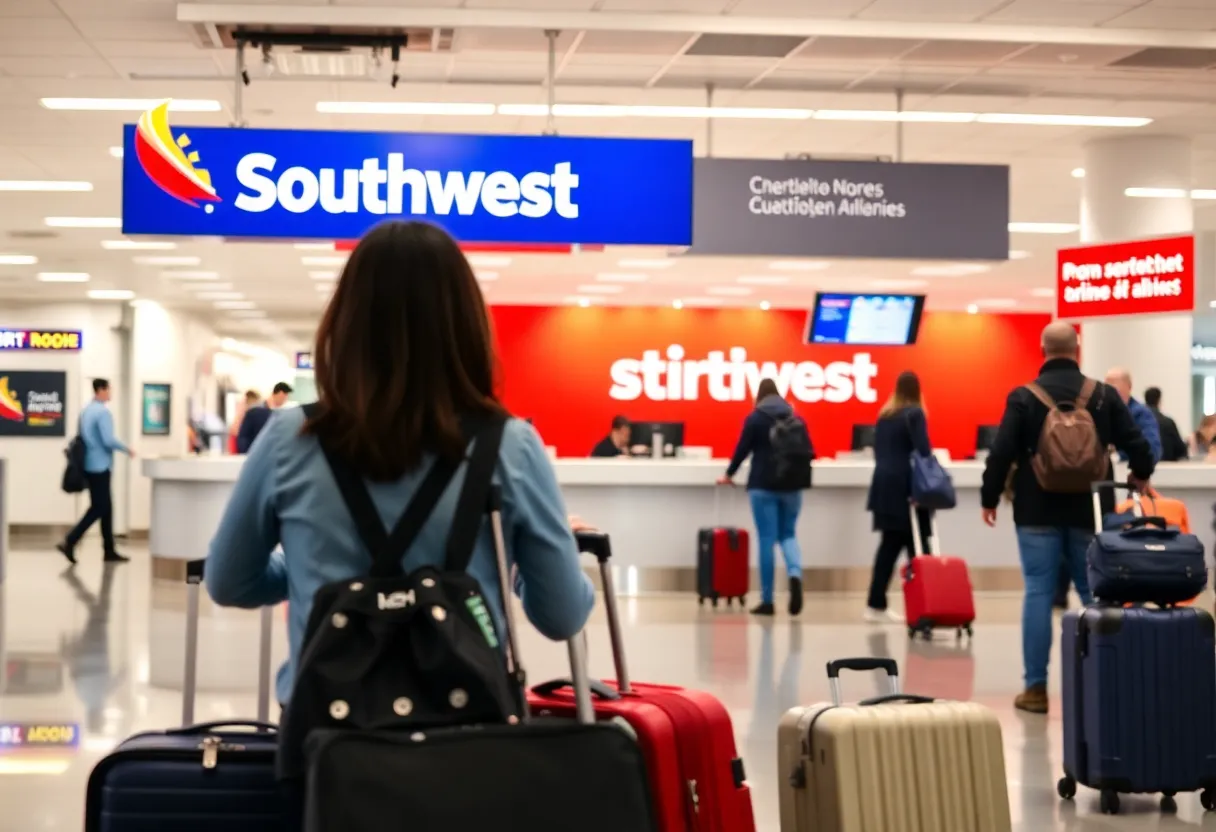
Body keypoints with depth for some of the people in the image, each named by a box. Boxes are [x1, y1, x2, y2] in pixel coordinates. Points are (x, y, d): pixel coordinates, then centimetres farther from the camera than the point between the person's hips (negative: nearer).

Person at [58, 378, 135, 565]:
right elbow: (108, 440, -23)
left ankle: (109, 551, 13)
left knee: (105, 507, 11)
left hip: (90, 464, 9)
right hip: (100, 466, -9)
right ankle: (69, 542, -11)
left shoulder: (86, 410, 12)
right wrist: (127, 449, -8)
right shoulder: (102, 412, -16)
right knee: (98, 508, -5)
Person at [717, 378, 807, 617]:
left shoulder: (755, 418, -3)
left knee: (766, 539, 0)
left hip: (763, 485, -3)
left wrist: (729, 475, 13)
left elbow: (742, 450, -2)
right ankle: (795, 574, -19)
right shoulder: (795, 417, 7)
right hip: (791, 485, 3)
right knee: (788, 534, 13)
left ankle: (767, 601, 1)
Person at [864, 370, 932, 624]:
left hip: (884, 484, 7)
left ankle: (876, 605, 6)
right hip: (906, 486, -7)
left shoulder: (884, 415, 14)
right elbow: (923, 451, -13)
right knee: (916, 546, -5)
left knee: (889, 545, 8)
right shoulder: (915, 414, -6)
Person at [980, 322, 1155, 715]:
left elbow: (1001, 454, -8)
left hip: (1037, 512, -2)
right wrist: (1141, 475, 23)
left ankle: (1036, 687, 0)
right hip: (1087, 510, 2)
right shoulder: (1104, 395, 0)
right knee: (1095, 594, 10)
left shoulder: (1023, 397, -6)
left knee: (1038, 593, 0)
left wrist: (989, 499, 6)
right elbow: (1137, 446, 1)